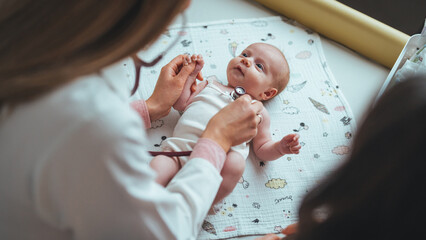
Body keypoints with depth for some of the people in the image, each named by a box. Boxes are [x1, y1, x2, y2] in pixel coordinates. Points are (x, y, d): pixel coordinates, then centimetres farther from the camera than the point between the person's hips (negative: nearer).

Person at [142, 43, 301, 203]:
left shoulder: (258, 111, 20)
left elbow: (262, 149, 19)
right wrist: (191, 73, 20)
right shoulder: (210, 86, 28)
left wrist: (280, 147, -1)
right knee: (158, 164, -25)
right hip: (180, 148, 3)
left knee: (235, 163, -35)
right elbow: (180, 103, 21)